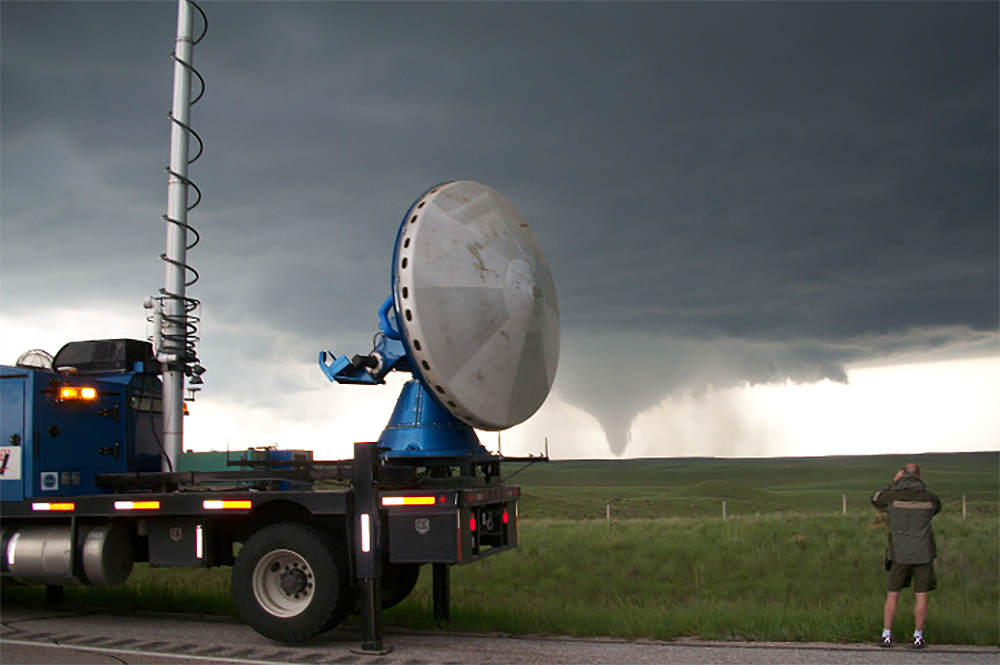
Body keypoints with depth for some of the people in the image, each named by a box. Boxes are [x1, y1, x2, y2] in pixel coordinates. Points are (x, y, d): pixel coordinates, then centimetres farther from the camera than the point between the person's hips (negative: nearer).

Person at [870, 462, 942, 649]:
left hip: (900, 554, 0)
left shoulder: (893, 496, -6)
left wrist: (893, 482, 16)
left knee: (893, 595, 7)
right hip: (923, 554, 0)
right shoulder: (930, 498, -3)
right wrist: (920, 487, 23)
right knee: (921, 595, 6)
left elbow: (876, 498, 15)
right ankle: (918, 636, 9)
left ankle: (887, 635, 9)